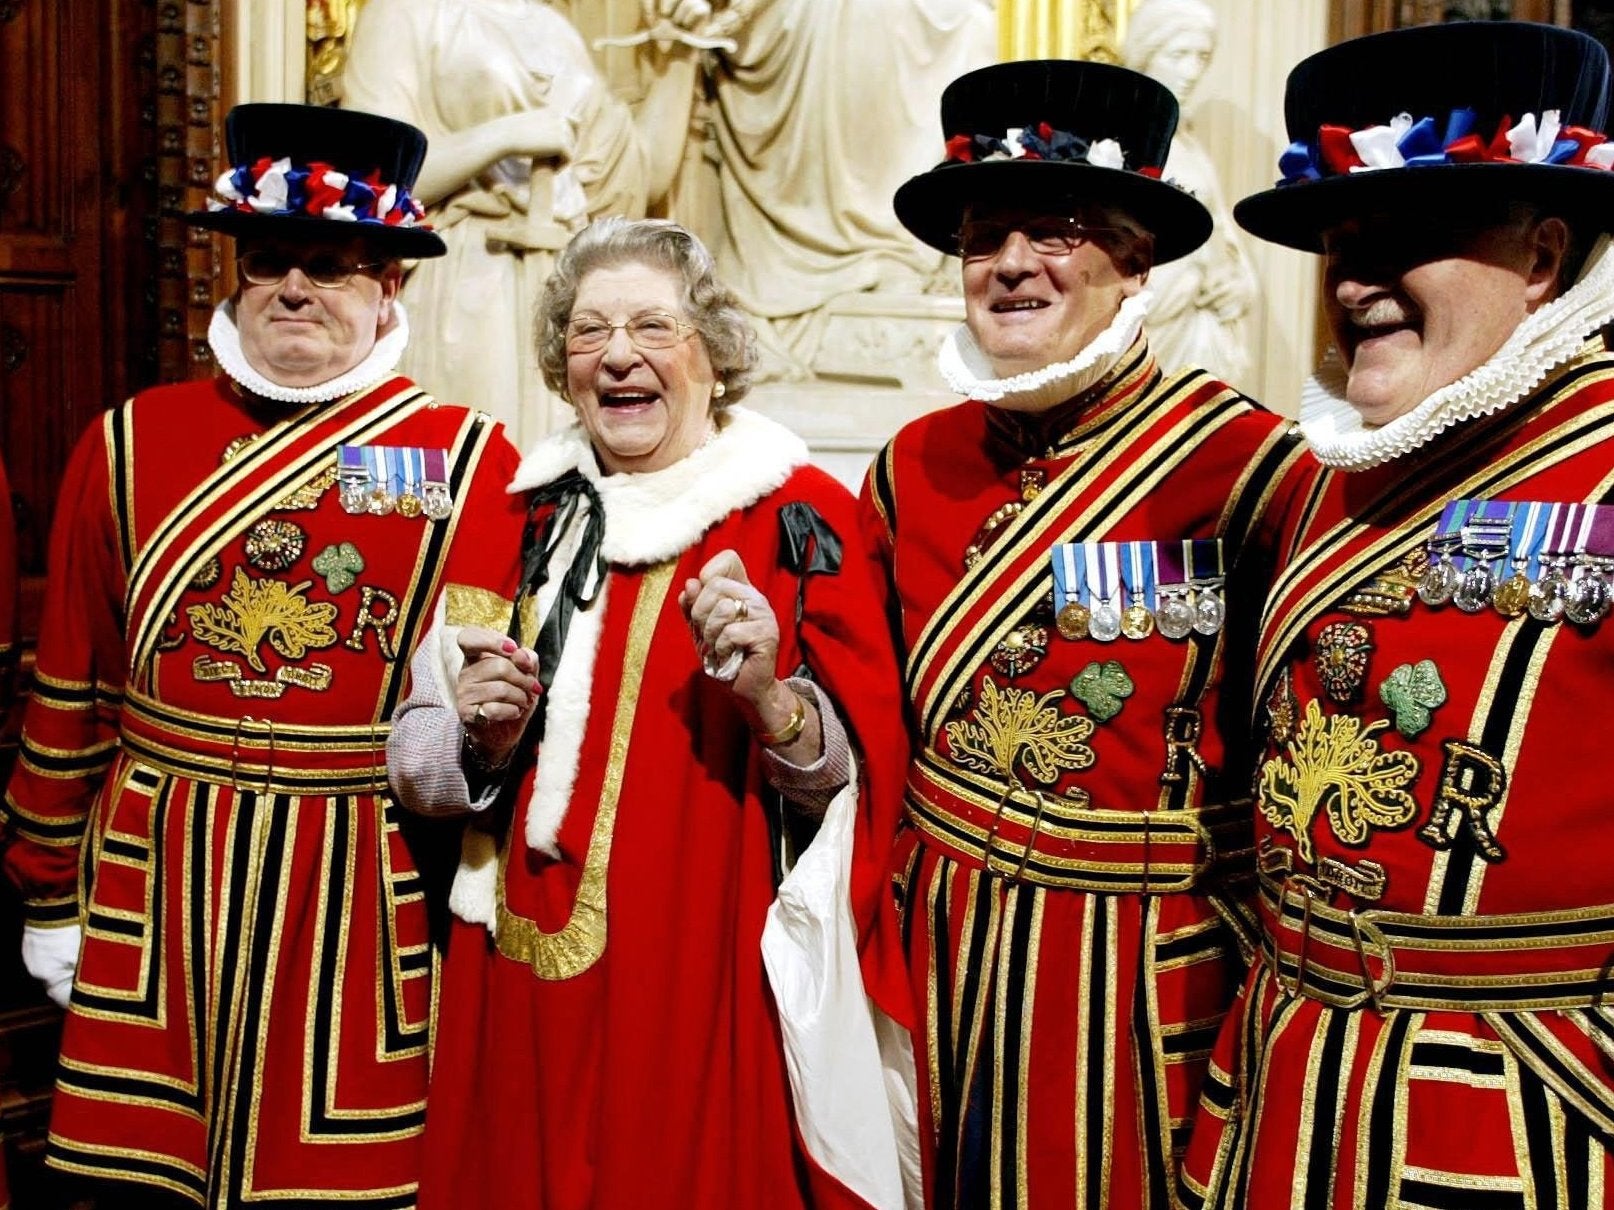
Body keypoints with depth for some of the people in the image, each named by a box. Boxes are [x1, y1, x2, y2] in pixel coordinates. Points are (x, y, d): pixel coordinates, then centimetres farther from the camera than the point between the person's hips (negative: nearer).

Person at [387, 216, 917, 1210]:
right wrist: (483, 742, -10)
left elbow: (865, 779, -9)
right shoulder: (526, 513, 7)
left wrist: (770, 700, -27)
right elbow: (414, 761, 10)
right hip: (526, 996, 4)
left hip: (719, 998, -4)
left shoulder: (800, 516, -6)